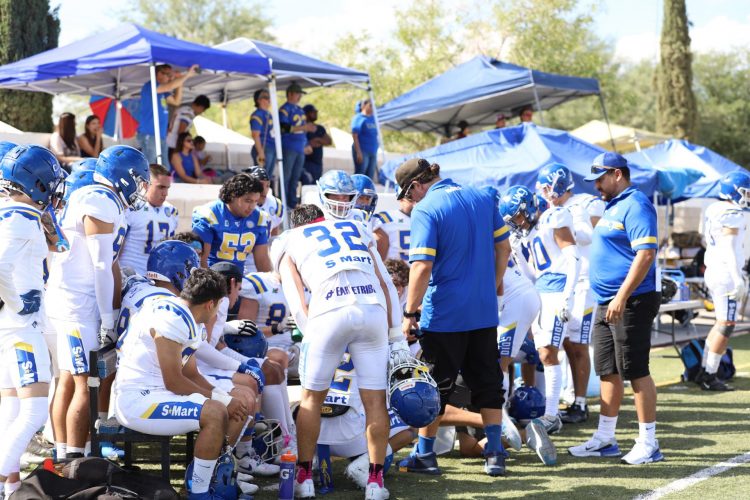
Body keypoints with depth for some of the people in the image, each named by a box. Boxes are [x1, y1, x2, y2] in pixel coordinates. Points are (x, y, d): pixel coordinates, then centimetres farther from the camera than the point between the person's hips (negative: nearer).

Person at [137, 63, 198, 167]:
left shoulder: (163, 91, 17)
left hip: (161, 135, 10)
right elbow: (170, 87, -24)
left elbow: (176, 101, 19)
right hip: (148, 135, -10)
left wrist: (180, 82, 9)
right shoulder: (149, 86, -10)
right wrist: (187, 75, -17)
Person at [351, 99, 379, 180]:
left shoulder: (373, 118, 15)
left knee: (370, 177, 7)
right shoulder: (359, 118, -5)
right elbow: (354, 135, -12)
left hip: (373, 152, 7)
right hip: (362, 151, -7)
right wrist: (358, 152, -19)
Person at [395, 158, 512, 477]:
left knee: (437, 384, 6)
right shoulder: (482, 198, 6)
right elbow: (503, 248, 12)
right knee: (487, 379, 12)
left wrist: (410, 313, -14)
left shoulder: (425, 210, -13)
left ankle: (425, 454, 15)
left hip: (444, 314, -5)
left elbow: (422, 267, -20)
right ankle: (494, 454, 13)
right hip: (484, 310, 5)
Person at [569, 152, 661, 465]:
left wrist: (622, 297, -26)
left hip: (631, 303, -10)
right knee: (608, 372, 13)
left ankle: (648, 444, 1)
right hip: (607, 305, 10)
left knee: (636, 372, -5)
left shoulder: (635, 205, -14)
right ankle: (605, 439, 20)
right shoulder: (612, 207, 18)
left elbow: (646, 254, -23)